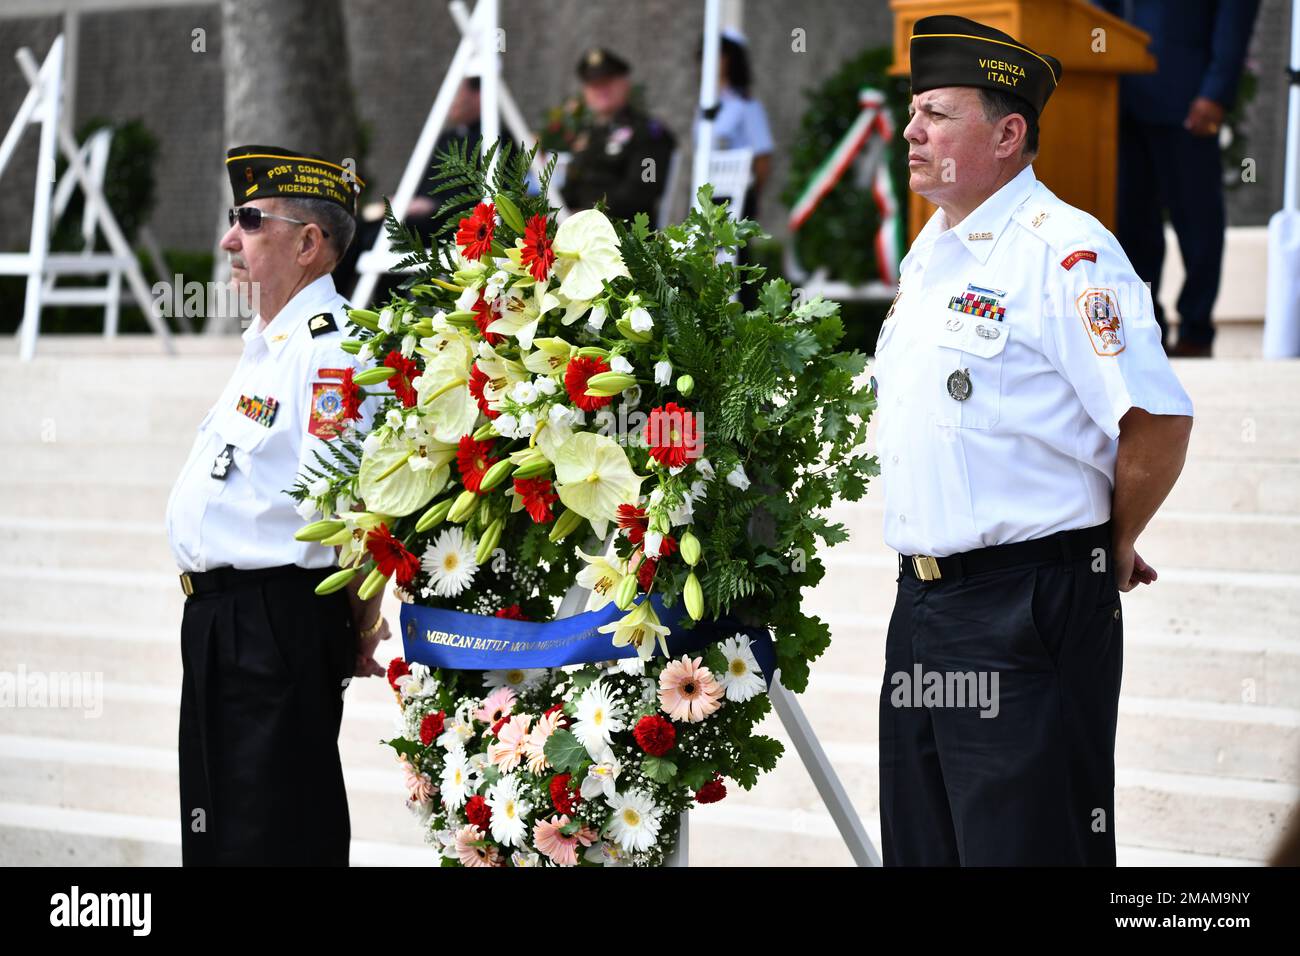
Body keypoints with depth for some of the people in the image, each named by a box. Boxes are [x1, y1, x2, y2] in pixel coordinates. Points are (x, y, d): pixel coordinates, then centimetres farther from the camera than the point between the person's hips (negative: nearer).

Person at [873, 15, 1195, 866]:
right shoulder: (930, 250, 15)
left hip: (1030, 605, -9)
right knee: (924, 847, 13)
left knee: (1024, 843, -5)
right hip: (921, 602, 9)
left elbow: (1159, 419, -19)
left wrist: (1114, 547, -5)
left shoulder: (1065, 251, -14)